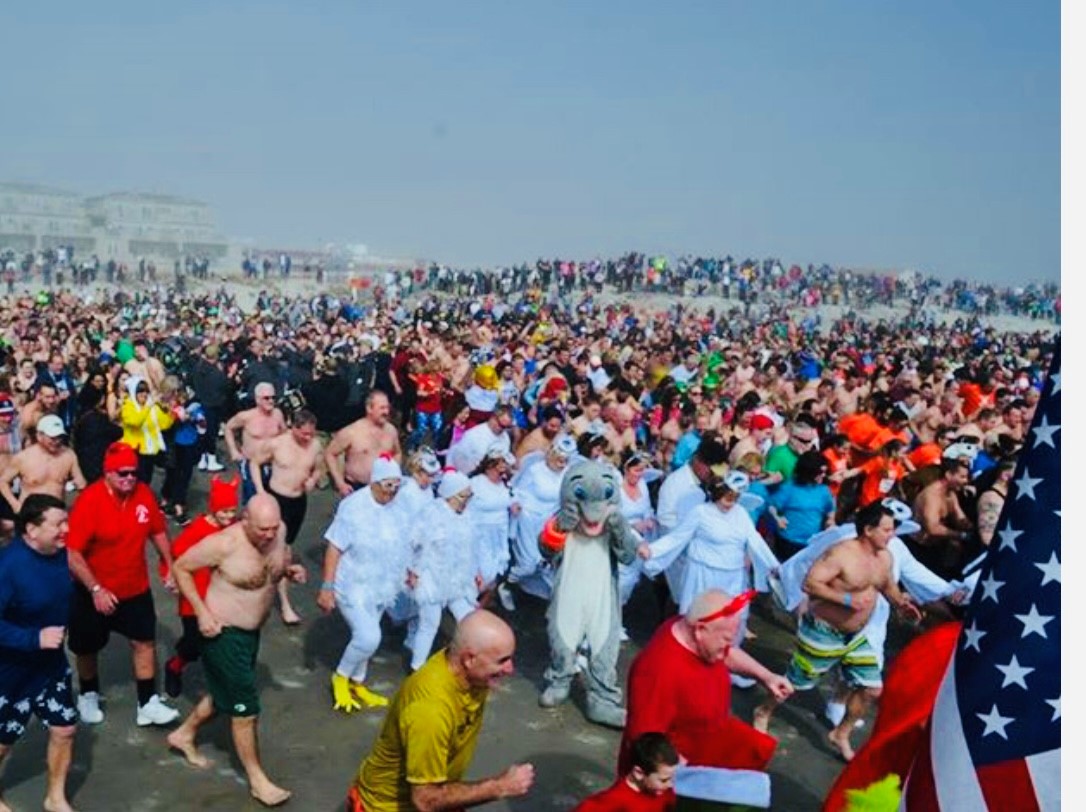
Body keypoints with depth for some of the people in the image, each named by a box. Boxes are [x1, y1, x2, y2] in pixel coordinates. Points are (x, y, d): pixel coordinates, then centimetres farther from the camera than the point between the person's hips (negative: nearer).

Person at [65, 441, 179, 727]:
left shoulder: (144, 493, -11)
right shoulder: (89, 501, -25)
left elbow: (157, 531, 5)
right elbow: (71, 553, -25)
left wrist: (170, 567, 3)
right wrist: (96, 589, -27)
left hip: (136, 588, 3)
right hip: (95, 591, -3)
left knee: (144, 641, 5)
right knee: (88, 648, 16)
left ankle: (147, 704, 15)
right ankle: (88, 695, 42)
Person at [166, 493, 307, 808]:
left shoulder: (279, 531, -11)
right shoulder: (224, 543, -28)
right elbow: (181, 567, -16)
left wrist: (290, 570, -11)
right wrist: (201, 611, -20)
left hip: (251, 630, 7)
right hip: (224, 633, -7)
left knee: (226, 694, 27)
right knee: (245, 709, 1)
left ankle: (184, 735, 51)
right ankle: (257, 780, 18)